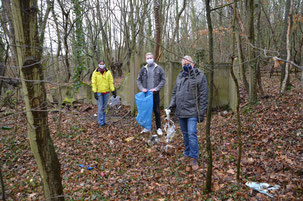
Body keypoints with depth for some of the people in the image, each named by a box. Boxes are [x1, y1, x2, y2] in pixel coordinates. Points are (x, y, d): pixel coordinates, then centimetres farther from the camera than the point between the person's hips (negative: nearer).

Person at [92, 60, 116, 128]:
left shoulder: (108, 72, 2)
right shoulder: (95, 73, -2)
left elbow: (111, 82, 3)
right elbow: (93, 83, -3)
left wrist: (113, 91, -2)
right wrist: (95, 92, -9)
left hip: (106, 92, 2)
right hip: (99, 92, -2)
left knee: (104, 107, 10)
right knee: (100, 107, -2)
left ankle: (103, 121, 21)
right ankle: (100, 122, 5)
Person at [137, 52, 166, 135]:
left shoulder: (159, 68, 1)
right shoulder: (143, 69, 6)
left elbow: (163, 80, -1)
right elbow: (138, 80, 9)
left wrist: (156, 88, -12)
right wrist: (142, 88, -7)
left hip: (155, 93, -2)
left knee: (157, 111, 3)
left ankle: (159, 128, 14)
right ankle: (146, 127, 21)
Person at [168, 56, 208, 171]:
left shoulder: (199, 76, -6)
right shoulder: (180, 76, 12)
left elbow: (203, 96, -8)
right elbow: (174, 93, 18)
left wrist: (201, 113, -11)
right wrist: (171, 105, 5)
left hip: (192, 111, -6)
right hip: (180, 111, 6)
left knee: (192, 134, -10)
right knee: (185, 133, 15)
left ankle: (194, 159, 3)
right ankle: (187, 154, 31)